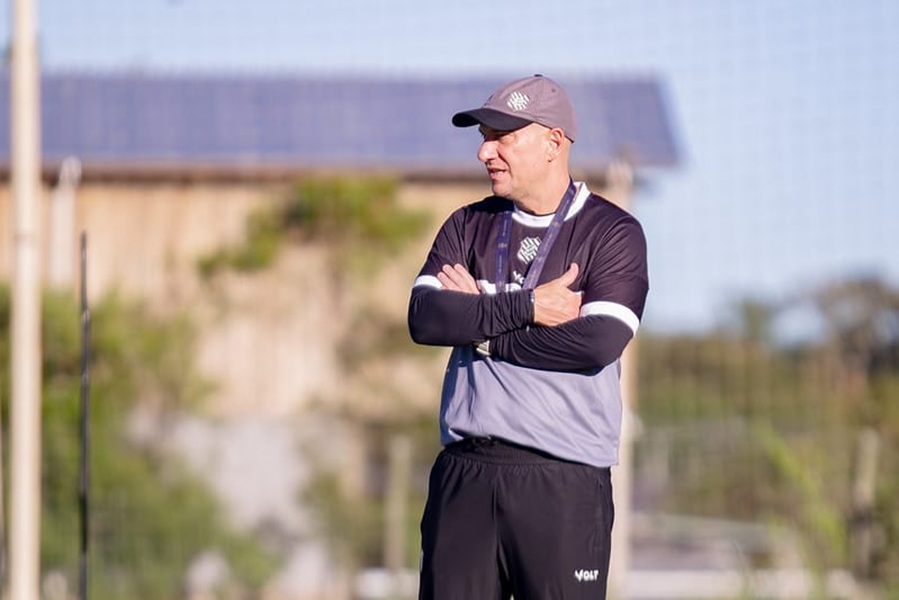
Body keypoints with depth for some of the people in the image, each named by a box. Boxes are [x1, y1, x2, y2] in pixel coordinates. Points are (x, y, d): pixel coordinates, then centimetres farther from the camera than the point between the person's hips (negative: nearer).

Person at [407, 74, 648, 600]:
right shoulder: (468, 226, 15)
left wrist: (479, 325, -7)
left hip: (564, 481, -4)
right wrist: (527, 307, -12)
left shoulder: (613, 234, 1)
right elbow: (425, 318, -2)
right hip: (465, 472, 4)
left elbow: (599, 341, -15)